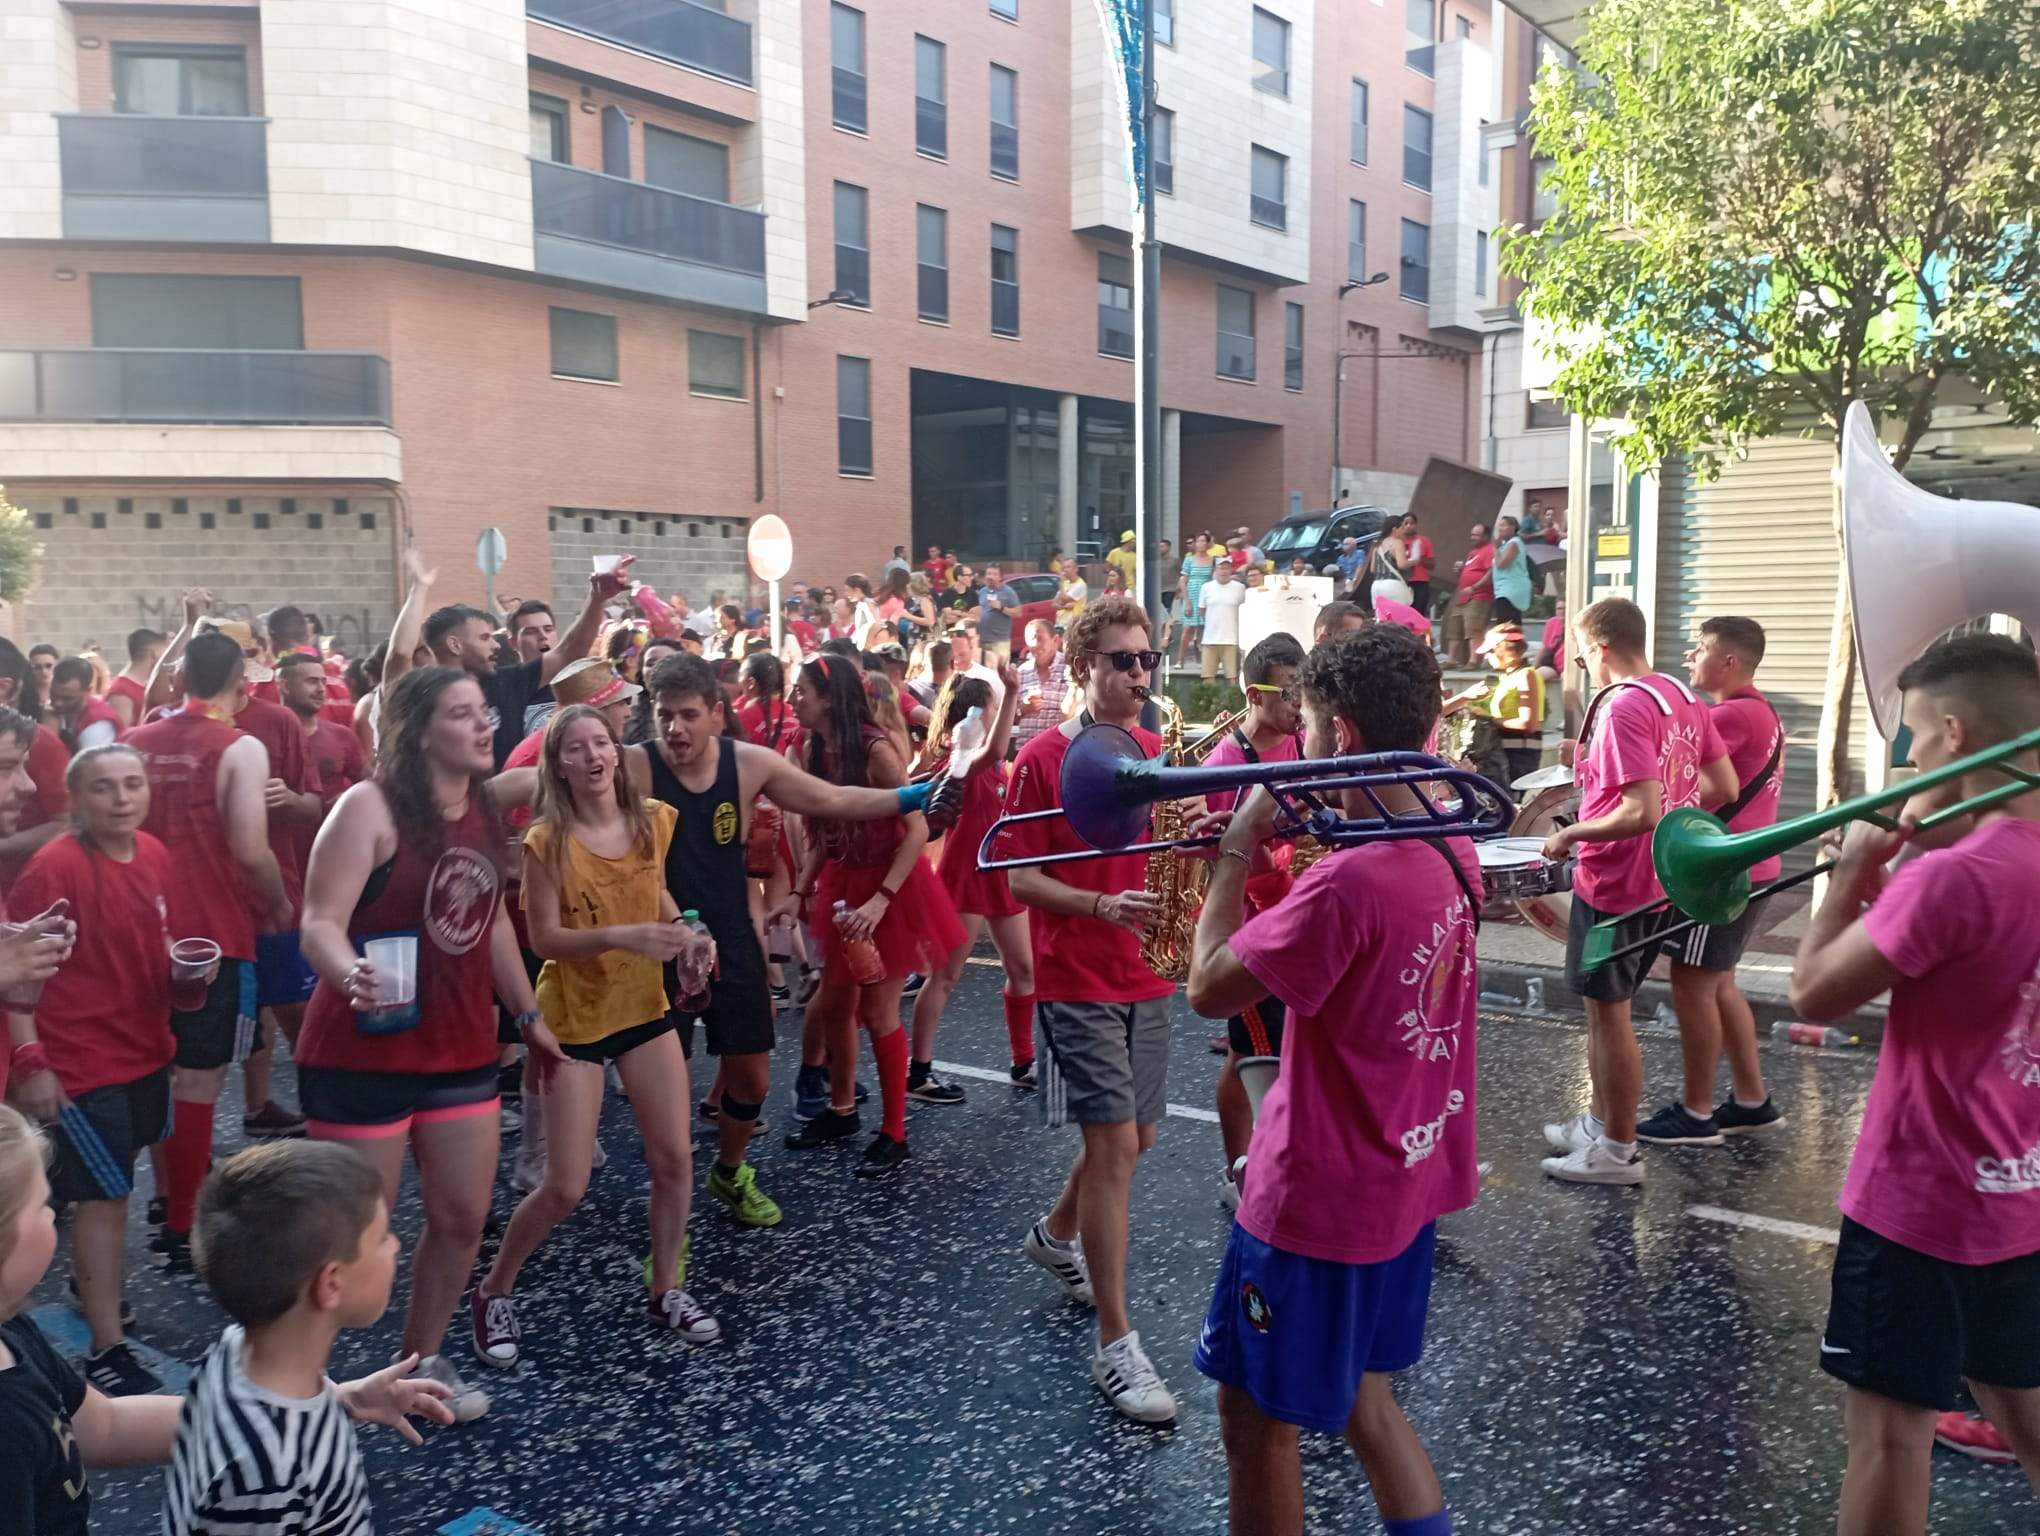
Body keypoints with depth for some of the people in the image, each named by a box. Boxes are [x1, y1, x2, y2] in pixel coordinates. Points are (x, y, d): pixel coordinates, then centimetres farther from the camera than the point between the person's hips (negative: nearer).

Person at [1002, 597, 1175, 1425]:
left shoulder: (1158, 753, 6)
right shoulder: (1046, 758, -11)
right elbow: (1021, 877, -11)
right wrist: (1101, 906, -26)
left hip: (1145, 977, 7)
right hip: (1076, 981, -6)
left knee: (1134, 1136, 17)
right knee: (1114, 1143, -10)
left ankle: (1057, 1234, 46)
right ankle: (1116, 1346, 1)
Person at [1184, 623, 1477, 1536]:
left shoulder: (1346, 881, -29)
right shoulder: (1453, 851, -1)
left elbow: (1210, 989, -21)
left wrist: (1238, 849, -11)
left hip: (1318, 1201, -8)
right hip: (1408, 1183, 8)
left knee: (1258, 1422, 11)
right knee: (1361, 1396, 25)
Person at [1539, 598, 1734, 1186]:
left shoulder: (1622, 708, -22)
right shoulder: (1683, 697, 5)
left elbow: (1641, 812, -28)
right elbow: (1723, 789, 9)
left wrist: (1569, 835, -16)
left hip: (1613, 884, -9)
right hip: (1657, 879, 9)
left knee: (1608, 1012, 4)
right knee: (1605, 1008, 20)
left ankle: (1618, 1152, 16)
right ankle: (1600, 1121, 33)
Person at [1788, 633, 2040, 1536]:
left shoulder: (1955, 875, -26)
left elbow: (1814, 994, -17)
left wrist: (1854, 873, -7)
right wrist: (1898, 883, 1)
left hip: (1921, 1201, -8)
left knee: (1888, 1424, 6)